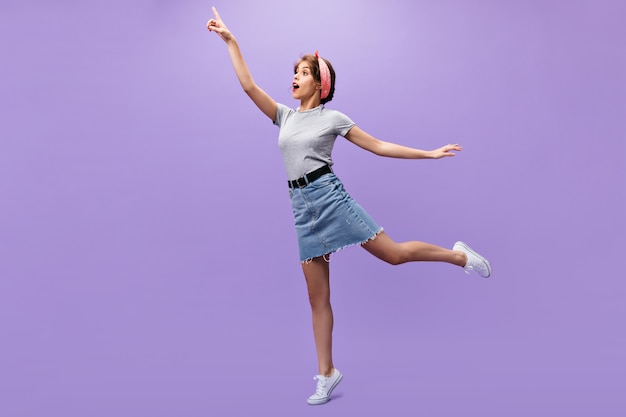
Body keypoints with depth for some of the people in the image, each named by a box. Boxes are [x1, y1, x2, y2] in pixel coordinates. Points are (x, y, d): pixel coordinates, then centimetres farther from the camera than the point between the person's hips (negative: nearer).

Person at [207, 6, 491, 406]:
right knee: (318, 297, 6)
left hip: (328, 195, -4)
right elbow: (249, 86, 11)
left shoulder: (332, 117, 3)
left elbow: (378, 145, 4)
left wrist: (429, 153, 2)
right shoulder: (285, 116, 15)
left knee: (394, 253, -6)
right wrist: (230, 40, 12)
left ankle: (459, 255, 21)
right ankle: (327, 373, 16)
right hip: (302, 206, 4)